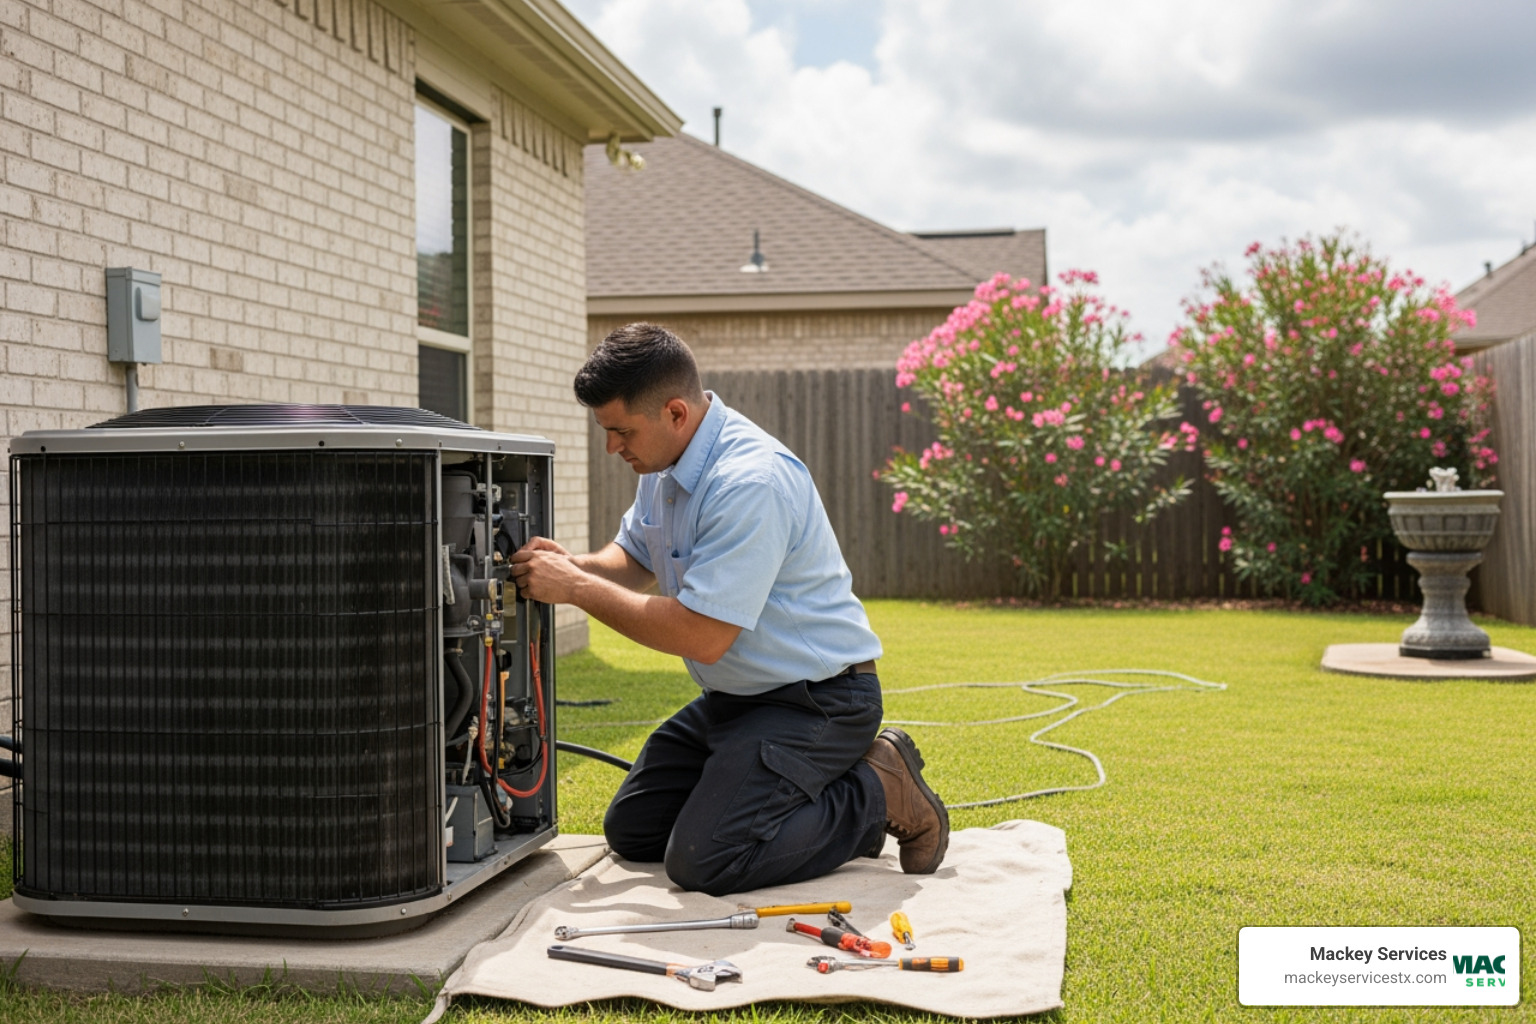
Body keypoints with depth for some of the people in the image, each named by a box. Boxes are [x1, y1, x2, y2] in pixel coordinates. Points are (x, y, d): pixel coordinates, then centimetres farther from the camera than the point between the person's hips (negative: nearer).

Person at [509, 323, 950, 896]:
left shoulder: (749, 483, -28)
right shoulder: (665, 461, 3)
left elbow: (702, 635, -29)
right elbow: (635, 559, 19)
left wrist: (576, 589, -21)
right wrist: (574, 565, -4)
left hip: (815, 699, -10)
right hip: (737, 695, 10)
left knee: (702, 861, -21)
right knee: (630, 831, 11)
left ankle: (880, 796, -3)